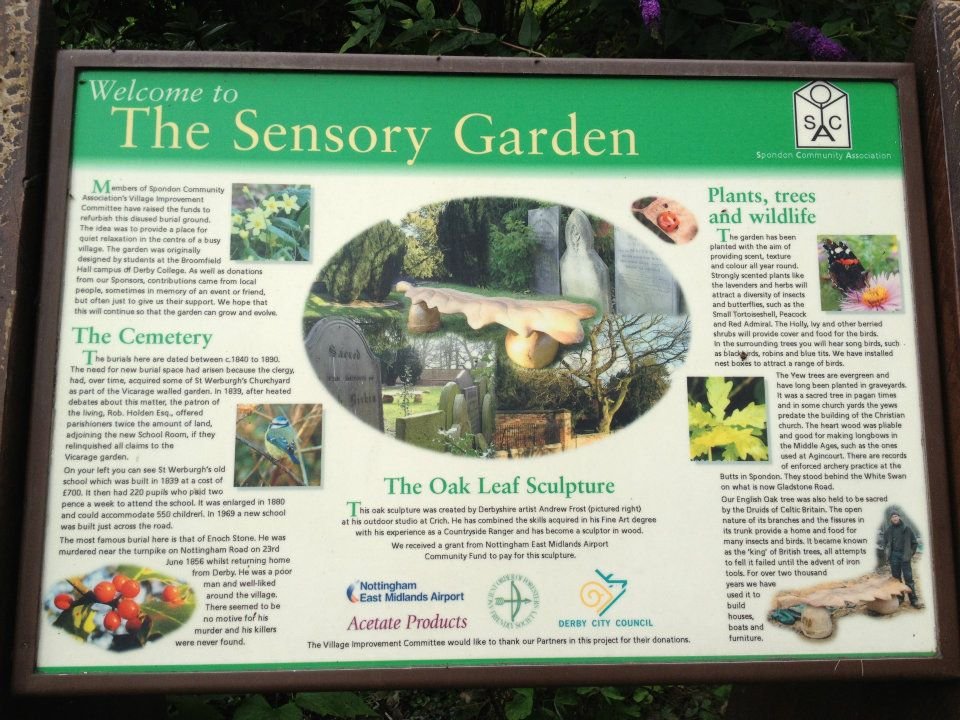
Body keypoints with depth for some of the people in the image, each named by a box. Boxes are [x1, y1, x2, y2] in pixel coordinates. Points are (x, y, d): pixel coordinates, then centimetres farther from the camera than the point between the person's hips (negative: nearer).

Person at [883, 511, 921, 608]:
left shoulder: (906, 528, -1)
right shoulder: (888, 530, 6)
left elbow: (914, 542, 5)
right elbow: (885, 543, 19)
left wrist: (910, 554, 1)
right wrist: (888, 553, 10)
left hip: (904, 556, -3)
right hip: (894, 556, 3)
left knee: (908, 578, -5)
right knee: (896, 578, 7)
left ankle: (914, 600, -2)